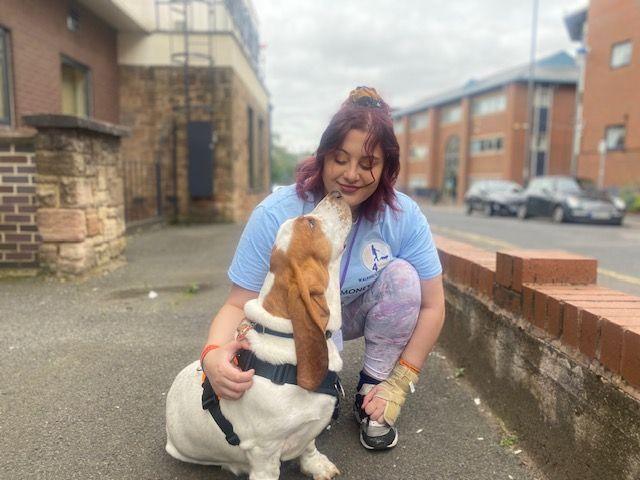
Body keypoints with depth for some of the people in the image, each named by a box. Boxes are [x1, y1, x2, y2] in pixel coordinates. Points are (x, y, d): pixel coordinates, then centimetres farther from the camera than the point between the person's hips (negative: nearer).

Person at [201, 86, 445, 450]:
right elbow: (239, 304, -26)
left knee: (402, 275, -27)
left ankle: (370, 391, -6)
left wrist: (399, 384, -19)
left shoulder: (403, 216, -23)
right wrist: (214, 353, -48)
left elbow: (432, 305, -16)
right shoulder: (276, 215, -28)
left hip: (361, 313, 3)